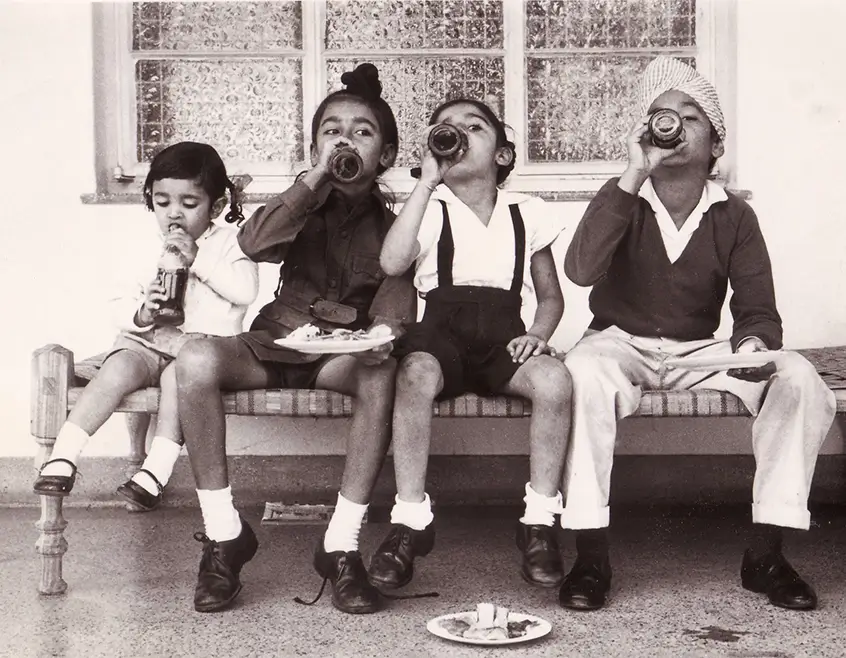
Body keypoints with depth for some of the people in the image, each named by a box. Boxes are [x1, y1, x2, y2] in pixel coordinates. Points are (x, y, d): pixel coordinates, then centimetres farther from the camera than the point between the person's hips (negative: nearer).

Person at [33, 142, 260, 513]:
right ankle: (63, 457, -30)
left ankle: (156, 472, -32)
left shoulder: (228, 241, 4)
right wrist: (140, 313, -12)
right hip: (147, 341, 3)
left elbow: (246, 289, -14)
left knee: (179, 373, -35)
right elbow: (120, 308, 12)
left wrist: (199, 259, -19)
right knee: (118, 369, -27)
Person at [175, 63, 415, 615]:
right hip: (276, 341, 1)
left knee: (383, 372, -37)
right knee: (196, 359, -31)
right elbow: (254, 244, -14)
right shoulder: (305, 206, 8)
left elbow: (397, 291, -8)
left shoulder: (390, 224, 9)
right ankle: (224, 535, -20)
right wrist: (317, 179, -17)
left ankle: (342, 545, -28)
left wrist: (384, 332, -31)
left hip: (344, 351, -1)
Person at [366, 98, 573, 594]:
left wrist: (538, 333, -3)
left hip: (504, 335, 2)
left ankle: (540, 522, -16)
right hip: (441, 332, -1)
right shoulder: (429, 207, 9)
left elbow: (551, 296, 20)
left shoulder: (527, 213, 15)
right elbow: (392, 263, -12)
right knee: (416, 375, -37)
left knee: (554, 379, -31)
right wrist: (428, 182, -10)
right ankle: (410, 521, -24)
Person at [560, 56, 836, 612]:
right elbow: (581, 270, -24)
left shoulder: (734, 216, 1)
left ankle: (765, 553, -15)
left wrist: (754, 345, -29)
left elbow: (758, 311, -3)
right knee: (583, 374, -38)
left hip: (700, 351, 3)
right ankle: (590, 557, -29)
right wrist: (633, 176, -28)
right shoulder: (623, 199, -4)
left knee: (799, 378, -22)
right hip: (621, 343, -2)